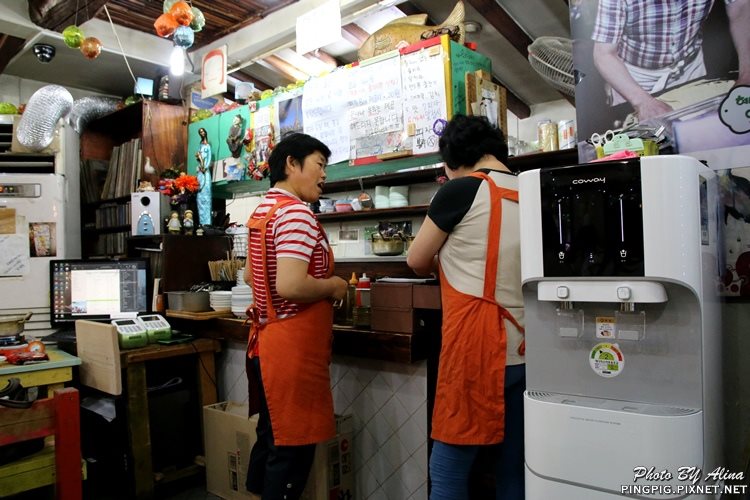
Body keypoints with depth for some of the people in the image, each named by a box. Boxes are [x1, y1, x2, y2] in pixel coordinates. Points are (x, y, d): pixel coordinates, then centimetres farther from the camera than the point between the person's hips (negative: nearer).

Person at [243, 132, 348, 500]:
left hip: (266, 339, 10)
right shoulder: (296, 213, -18)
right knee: (293, 446, 3)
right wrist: (333, 286, -11)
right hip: (293, 346, -10)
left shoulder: (262, 210, 13)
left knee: (271, 437, 21)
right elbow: (290, 286, -29)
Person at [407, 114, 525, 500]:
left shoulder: (461, 190, -6)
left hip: (476, 348, -7)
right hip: (524, 351, 7)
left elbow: (417, 262, 4)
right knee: (513, 469, 15)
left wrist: (445, 260, 24)